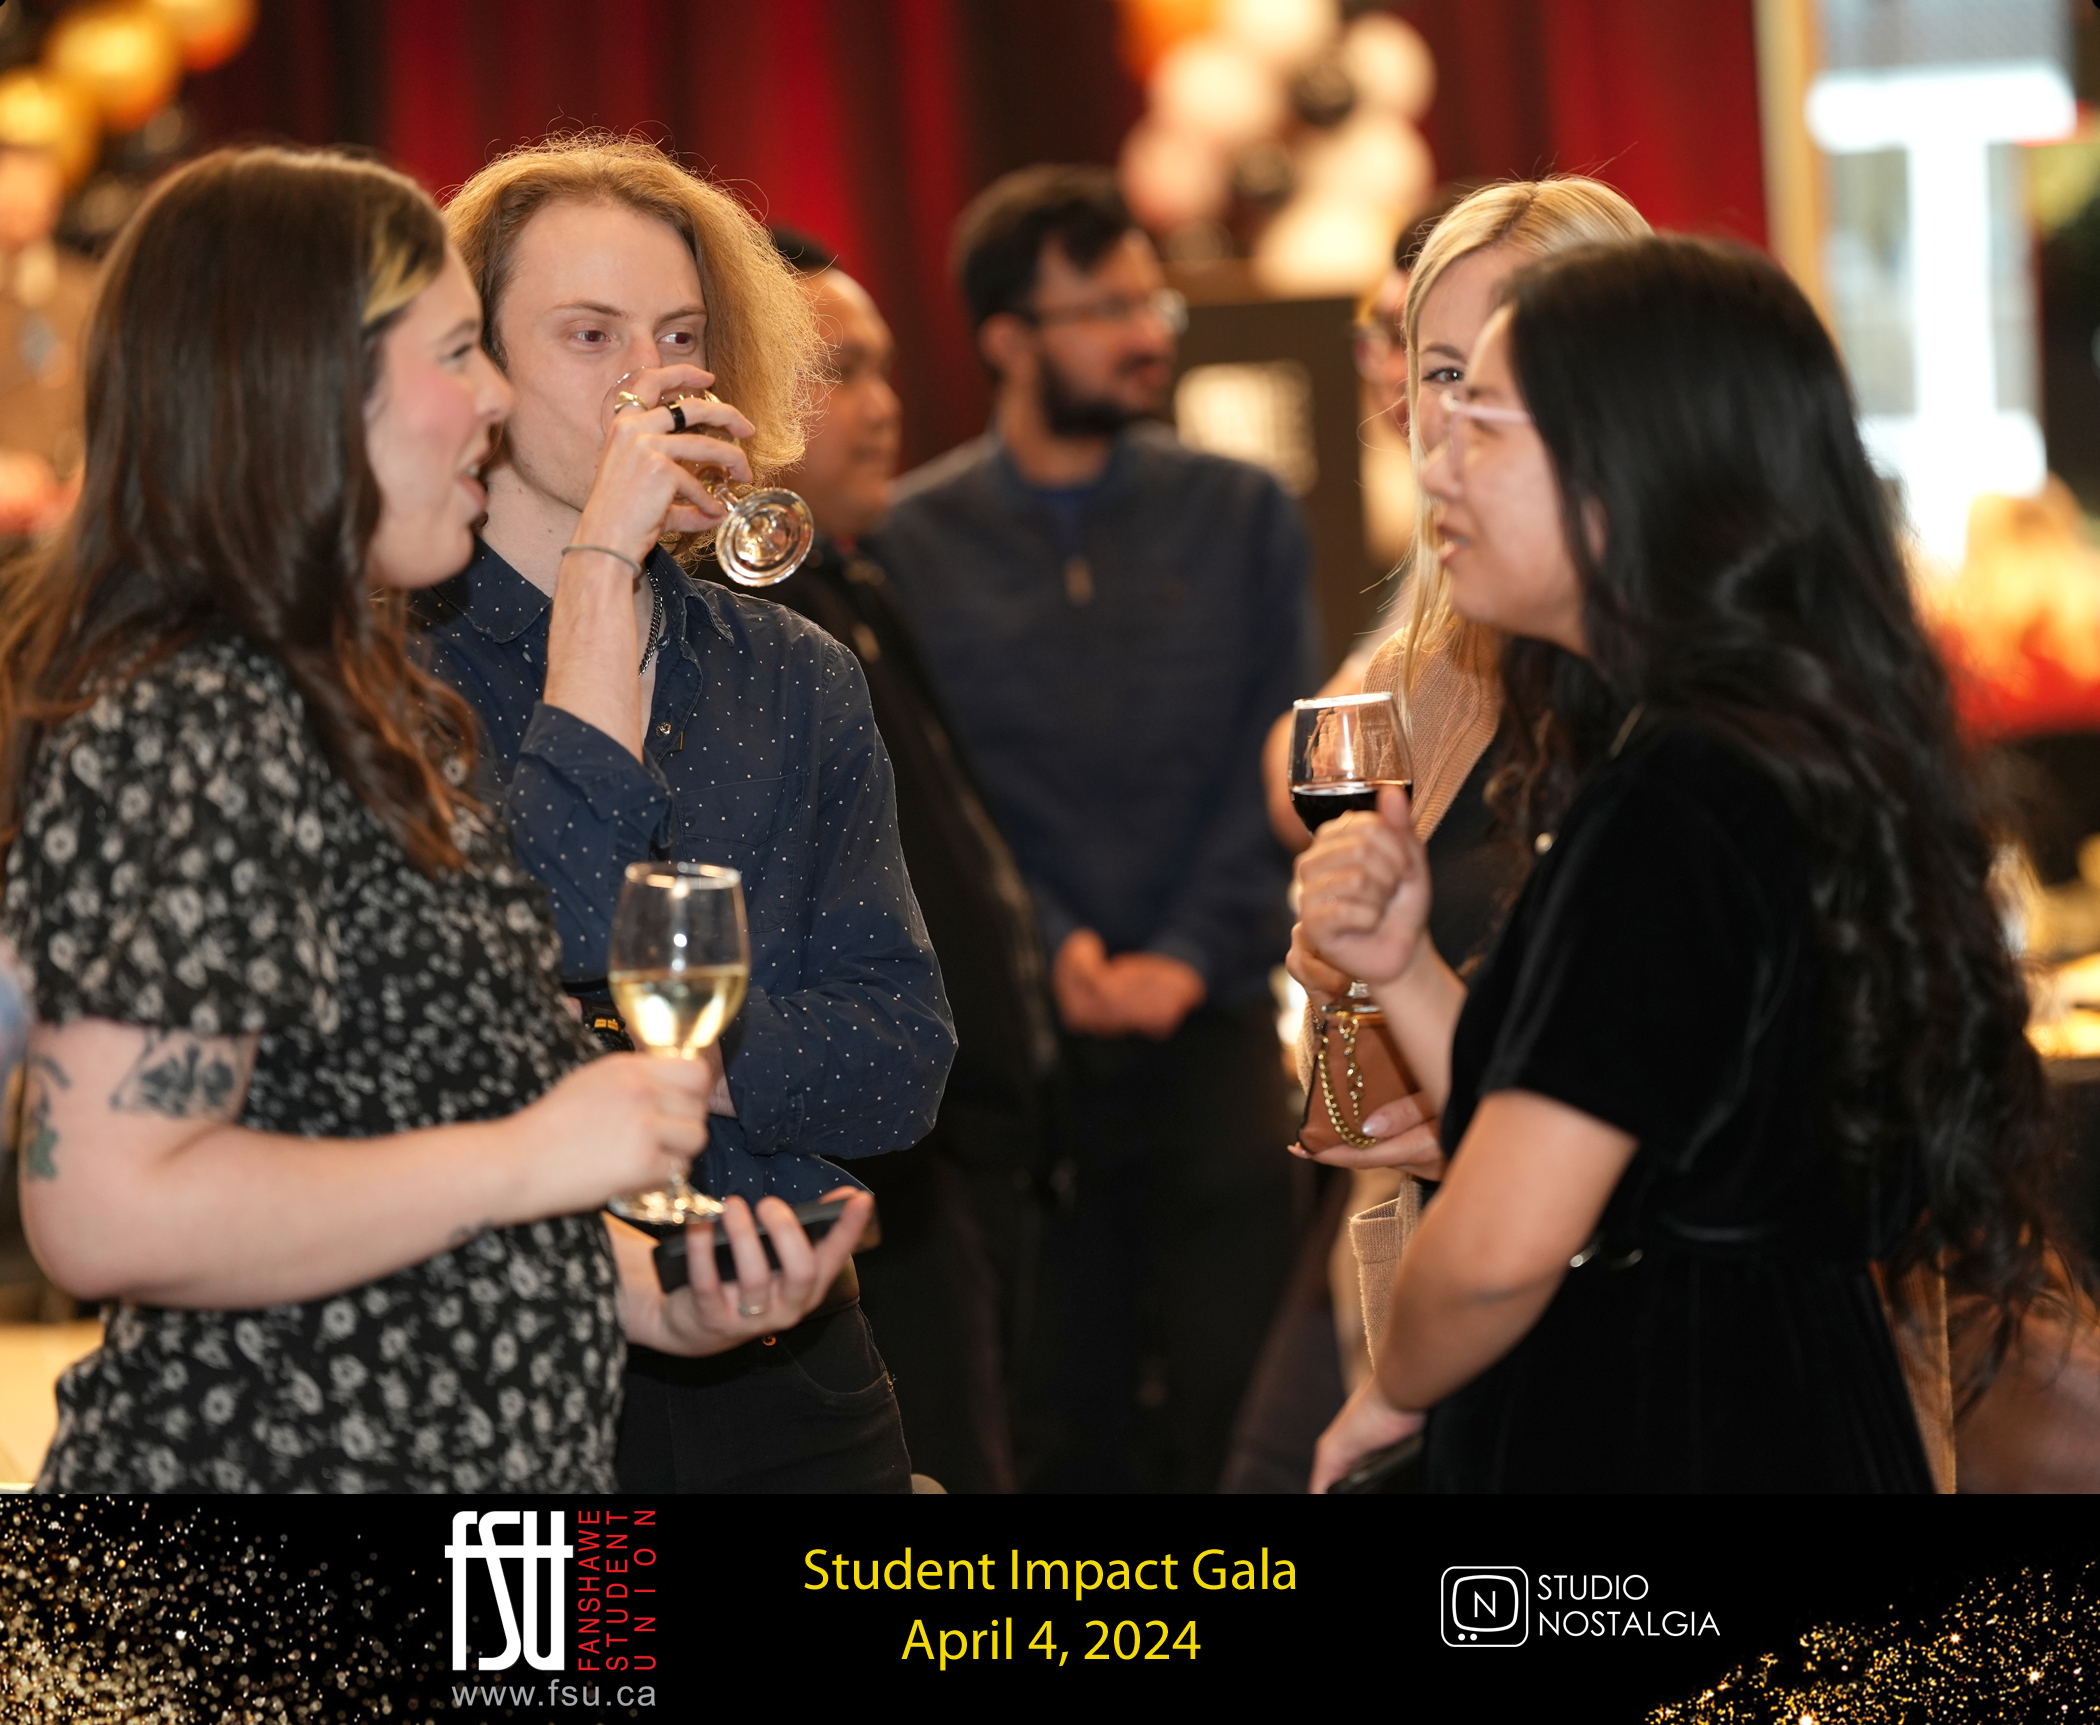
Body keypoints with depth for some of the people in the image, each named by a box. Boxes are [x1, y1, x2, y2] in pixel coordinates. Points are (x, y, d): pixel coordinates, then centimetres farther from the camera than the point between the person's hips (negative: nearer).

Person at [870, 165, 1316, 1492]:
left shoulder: (1243, 514, 9)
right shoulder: (915, 543, 5)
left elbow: (1273, 764, 4)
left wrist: (1189, 954, -8)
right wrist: (1049, 950, -14)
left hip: (1212, 1022, 1)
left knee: (1232, 1396, -4)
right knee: (1063, 1415, 3)